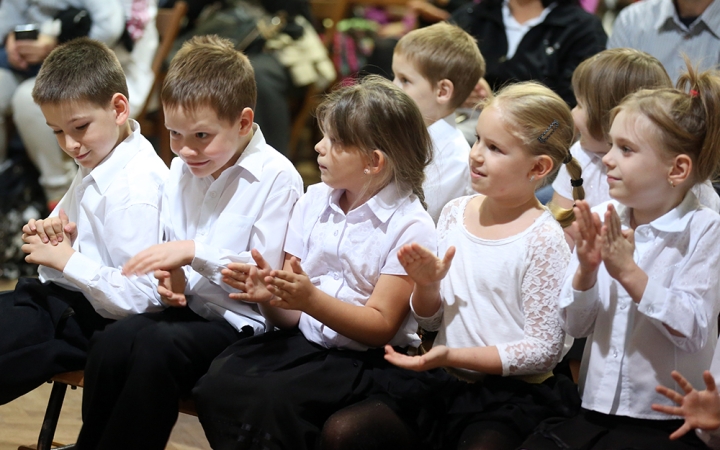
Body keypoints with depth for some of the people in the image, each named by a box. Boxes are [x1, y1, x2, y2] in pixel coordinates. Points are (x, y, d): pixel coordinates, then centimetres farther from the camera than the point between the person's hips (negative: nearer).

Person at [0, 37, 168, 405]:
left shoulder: (136, 189, -23)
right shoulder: (96, 161, 7)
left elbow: (139, 298, -27)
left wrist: (67, 259, -20)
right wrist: (54, 234, 0)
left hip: (86, 320, -10)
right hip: (61, 293, 10)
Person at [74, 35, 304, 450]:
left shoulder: (277, 178, -9)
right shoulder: (182, 169, 13)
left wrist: (196, 252, -19)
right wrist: (172, 277, -2)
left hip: (242, 322, -6)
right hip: (188, 307, 6)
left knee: (157, 346, -33)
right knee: (111, 344, -24)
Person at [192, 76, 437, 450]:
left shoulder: (410, 226, -6)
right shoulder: (314, 201, 9)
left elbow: (380, 327, -10)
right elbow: (289, 318, 9)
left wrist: (311, 299, -23)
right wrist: (271, 297, -14)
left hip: (365, 359, -5)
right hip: (303, 341, 5)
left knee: (274, 401, -31)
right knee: (217, 384, -23)